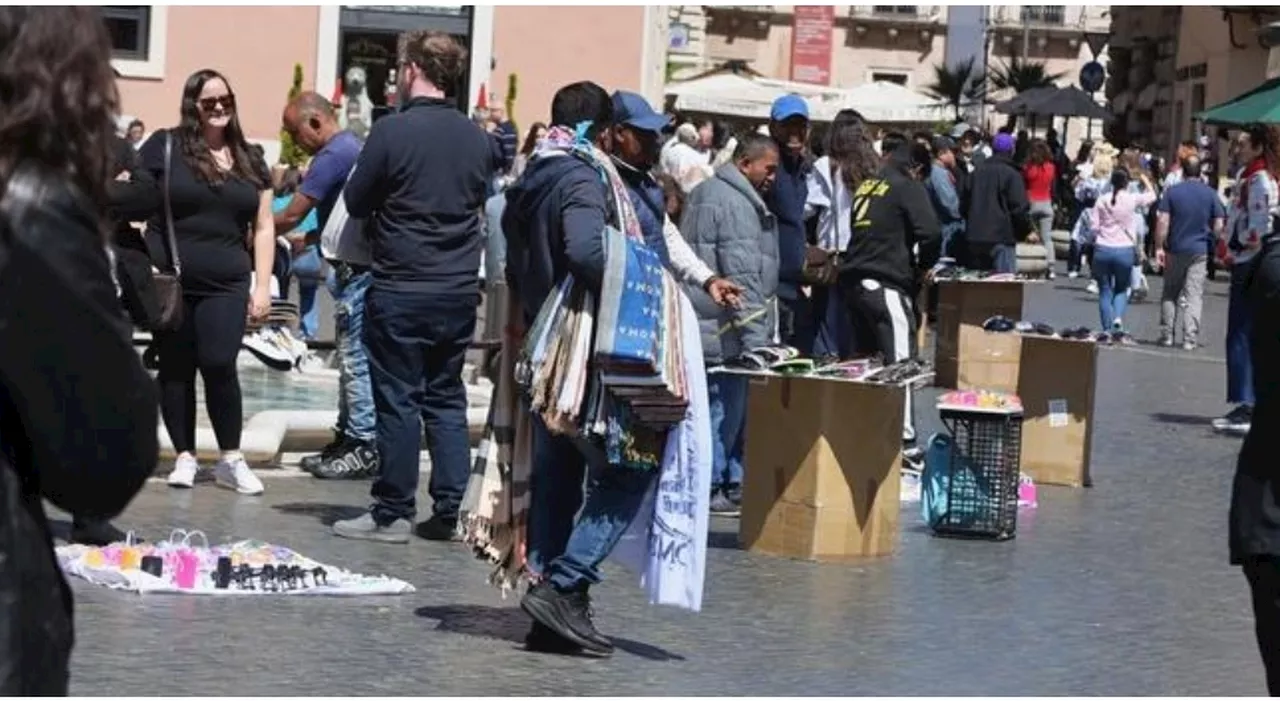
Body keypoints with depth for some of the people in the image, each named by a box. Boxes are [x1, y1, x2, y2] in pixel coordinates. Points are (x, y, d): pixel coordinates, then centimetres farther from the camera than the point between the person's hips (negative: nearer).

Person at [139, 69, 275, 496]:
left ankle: (231, 459, 1)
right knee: (176, 369, 5)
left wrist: (263, 285, 6)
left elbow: (263, 227, 14)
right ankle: (185, 456, 14)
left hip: (225, 284, 1)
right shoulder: (165, 147, 1)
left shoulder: (250, 161, 12)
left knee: (219, 365, -10)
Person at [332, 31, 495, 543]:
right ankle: (449, 511, 11)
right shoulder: (478, 138, 3)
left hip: (400, 289, -5)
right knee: (446, 399, 12)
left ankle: (393, 514, 6)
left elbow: (356, 203, -3)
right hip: (459, 290, 5)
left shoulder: (392, 131, -12)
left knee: (397, 400, 2)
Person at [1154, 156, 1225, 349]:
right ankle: (1190, 339, -4)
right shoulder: (1210, 194, 0)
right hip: (1200, 250, 0)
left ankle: (1167, 335, 14)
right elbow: (1219, 225, -1)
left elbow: (1162, 221, -8)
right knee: (1194, 296, 1)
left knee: (1170, 294, 13)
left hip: (1175, 249, 0)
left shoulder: (1172, 191, -3)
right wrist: (1215, 245, 13)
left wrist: (1159, 247, -5)